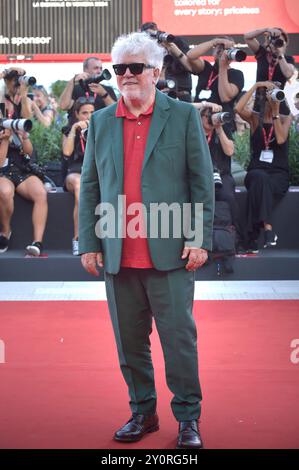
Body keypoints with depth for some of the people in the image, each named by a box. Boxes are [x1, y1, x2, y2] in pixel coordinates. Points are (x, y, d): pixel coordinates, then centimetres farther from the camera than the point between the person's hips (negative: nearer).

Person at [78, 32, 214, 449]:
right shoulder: (100, 122, 11)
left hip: (169, 254, -3)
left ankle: (188, 418, 14)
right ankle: (142, 412, 24)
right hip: (118, 256, 3)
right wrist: (88, 243, 4)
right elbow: (89, 187, 11)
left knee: (179, 337, 1)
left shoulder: (184, 116, 3)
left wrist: (200, 239, -7)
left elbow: (202, 183, 0)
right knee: (130, 341, 9)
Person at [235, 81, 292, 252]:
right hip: (256, 172, 1)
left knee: (259, 186, -35)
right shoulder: (254, 118, 11)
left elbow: (281, 139, -10)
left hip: (279, 174, -1)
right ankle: (268, 228, -46)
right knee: (260, 178, -37)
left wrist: (275, 113, -8)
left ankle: (254, 237, -37)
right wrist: (256, 85, -9)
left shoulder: (285, 119, 11)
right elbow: (238, 108, -12)